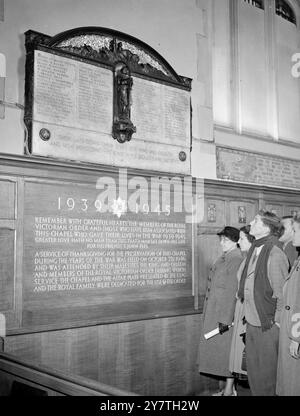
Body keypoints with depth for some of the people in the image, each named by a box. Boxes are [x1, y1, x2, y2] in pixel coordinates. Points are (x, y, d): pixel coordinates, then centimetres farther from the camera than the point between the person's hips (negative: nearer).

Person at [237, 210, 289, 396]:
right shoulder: (254, 250, 8)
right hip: (251, 322, 8)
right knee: (253, 370, 18)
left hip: (268, 325, -8)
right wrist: (248, 314, 13)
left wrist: (277, 322, -13)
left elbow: (283, 292, -17)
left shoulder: (275, 254, -18)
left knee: (266, 374, 6)